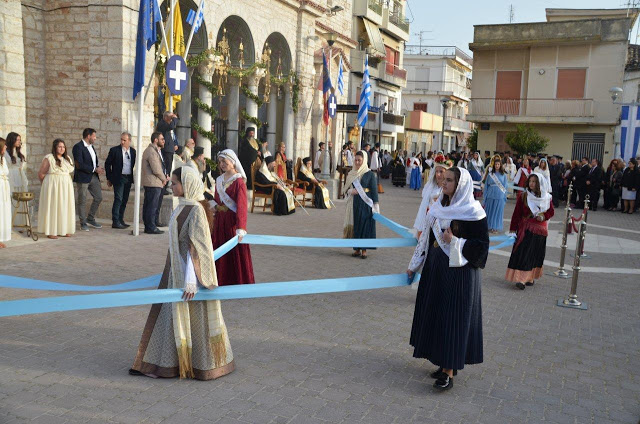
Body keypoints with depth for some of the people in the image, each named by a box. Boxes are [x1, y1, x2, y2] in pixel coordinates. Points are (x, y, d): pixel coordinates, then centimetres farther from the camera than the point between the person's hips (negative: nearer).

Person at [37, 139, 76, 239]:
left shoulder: (67, 159, 11)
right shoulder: (48, 158, -7)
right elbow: (41, 174, -4)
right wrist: (47, 184, 6)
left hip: (66, 187, 6)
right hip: (52, 186, -6)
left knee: (65, 207, 7)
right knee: (52, 207, -4)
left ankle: (64, 230, 14)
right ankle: (51, 231, 0)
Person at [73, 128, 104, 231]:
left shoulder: (91, 146, 13)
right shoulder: (78, 147, -14)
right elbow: (79, 165, -21)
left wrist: (98, 168, 1)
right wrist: (94, 169, -18)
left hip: (93, 177, 8)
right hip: (83, 177, -8)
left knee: (98, 197, 8)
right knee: (82, 201, 2)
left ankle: (90, 219, 24)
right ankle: (83, 223, 13)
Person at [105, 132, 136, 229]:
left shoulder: (133, 151, 7)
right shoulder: (114, 150, -4)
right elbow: (107, 164, 0)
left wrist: (134, 177, 7)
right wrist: (109, 178, -1)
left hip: (128, 179, 5)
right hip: (118, 178, -5)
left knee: (124, 200, 10)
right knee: (118, 199, -9)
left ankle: (120, 220, 20)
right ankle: (115, 222, -6)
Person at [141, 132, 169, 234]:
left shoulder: (156, 151, 19)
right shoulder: (151, 151, -15)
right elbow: (156, 169, -19)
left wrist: (165, 176, 8)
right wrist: (164, 179, -5)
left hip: (157, 183, 10)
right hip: (153, 183, -10)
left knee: (155, 206, 13)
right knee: (152, 206, -5)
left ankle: (149, 226, 20)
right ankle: (151, 228, 0)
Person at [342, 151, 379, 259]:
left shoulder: (369, 174, -3)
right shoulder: (351, 174, 9)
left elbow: (374, 190, -5)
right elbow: (346, 189, 15)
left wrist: (375, 205, -10)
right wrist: (351, 191, -8)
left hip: (365, 204, -4)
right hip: (354, 203, 4)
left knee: (365, 225, -2)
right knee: (354, 225, 4)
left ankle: (364, 250, 6)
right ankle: (357, 249, 14)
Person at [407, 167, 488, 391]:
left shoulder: (473, 212, -12)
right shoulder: (439, 207, 7)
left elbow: (482, 244, -11)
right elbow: (427, 237, 14)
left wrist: (454, 242, -23)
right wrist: (414, 265, 16)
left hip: (459, 272, -7)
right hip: (436, 269, 7)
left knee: (453, 318, -3)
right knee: (435, 313, 11)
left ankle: (449, 371, 4)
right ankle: (446, 363, 25)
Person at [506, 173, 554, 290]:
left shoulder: (546, 198, 2)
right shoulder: (523, 196, -5)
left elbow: (551, 211, 11)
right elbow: (516, 213, -3)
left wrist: (543, 216, -11)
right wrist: (513, 228, -5)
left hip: (540, 230, 3)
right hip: (526, 229, -3)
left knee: (536, 255, 9)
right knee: (523, 253, -9)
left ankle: (530, 277, 20)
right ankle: (520, 279, -10)